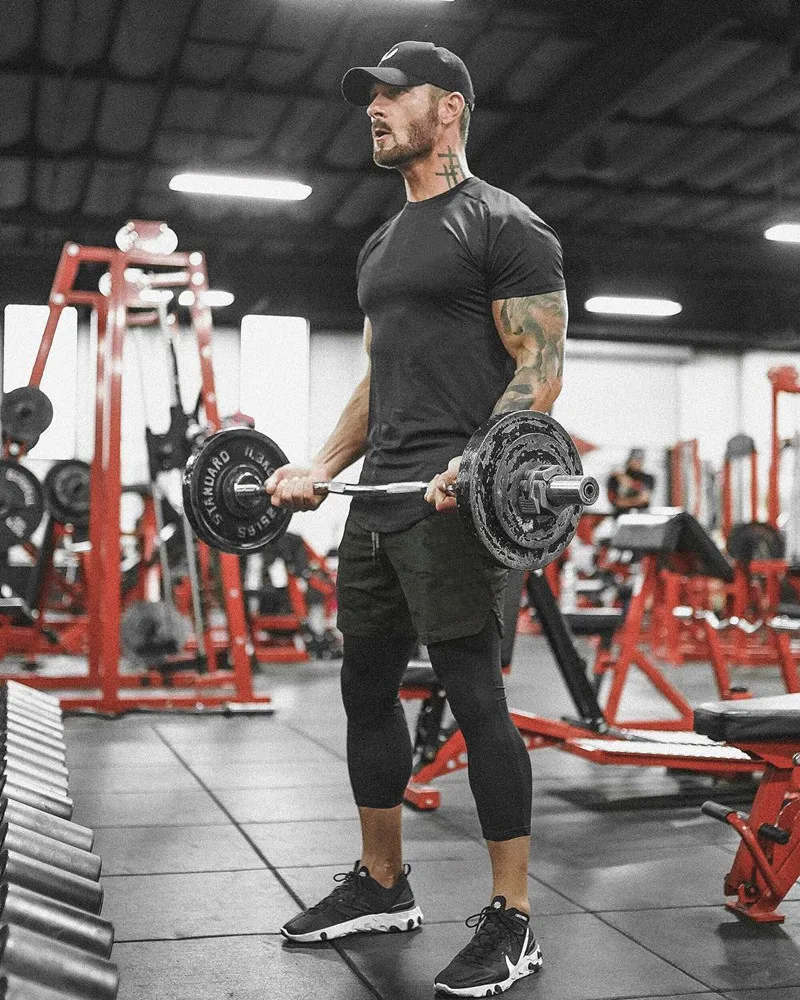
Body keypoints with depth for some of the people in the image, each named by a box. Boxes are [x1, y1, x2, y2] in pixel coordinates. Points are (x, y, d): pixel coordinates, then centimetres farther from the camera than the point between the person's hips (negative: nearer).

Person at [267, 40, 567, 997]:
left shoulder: (503, 225, -4)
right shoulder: (381, 244, 22)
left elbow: (540, 369, -12)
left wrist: (475, 465, -27)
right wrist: (317, 469, 15)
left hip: (454, 500, -9)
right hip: (378, 503, 9)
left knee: (474, 696, -7)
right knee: (366, 686, 12)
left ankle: (511, 923, 4)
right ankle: (382, 884, 27)